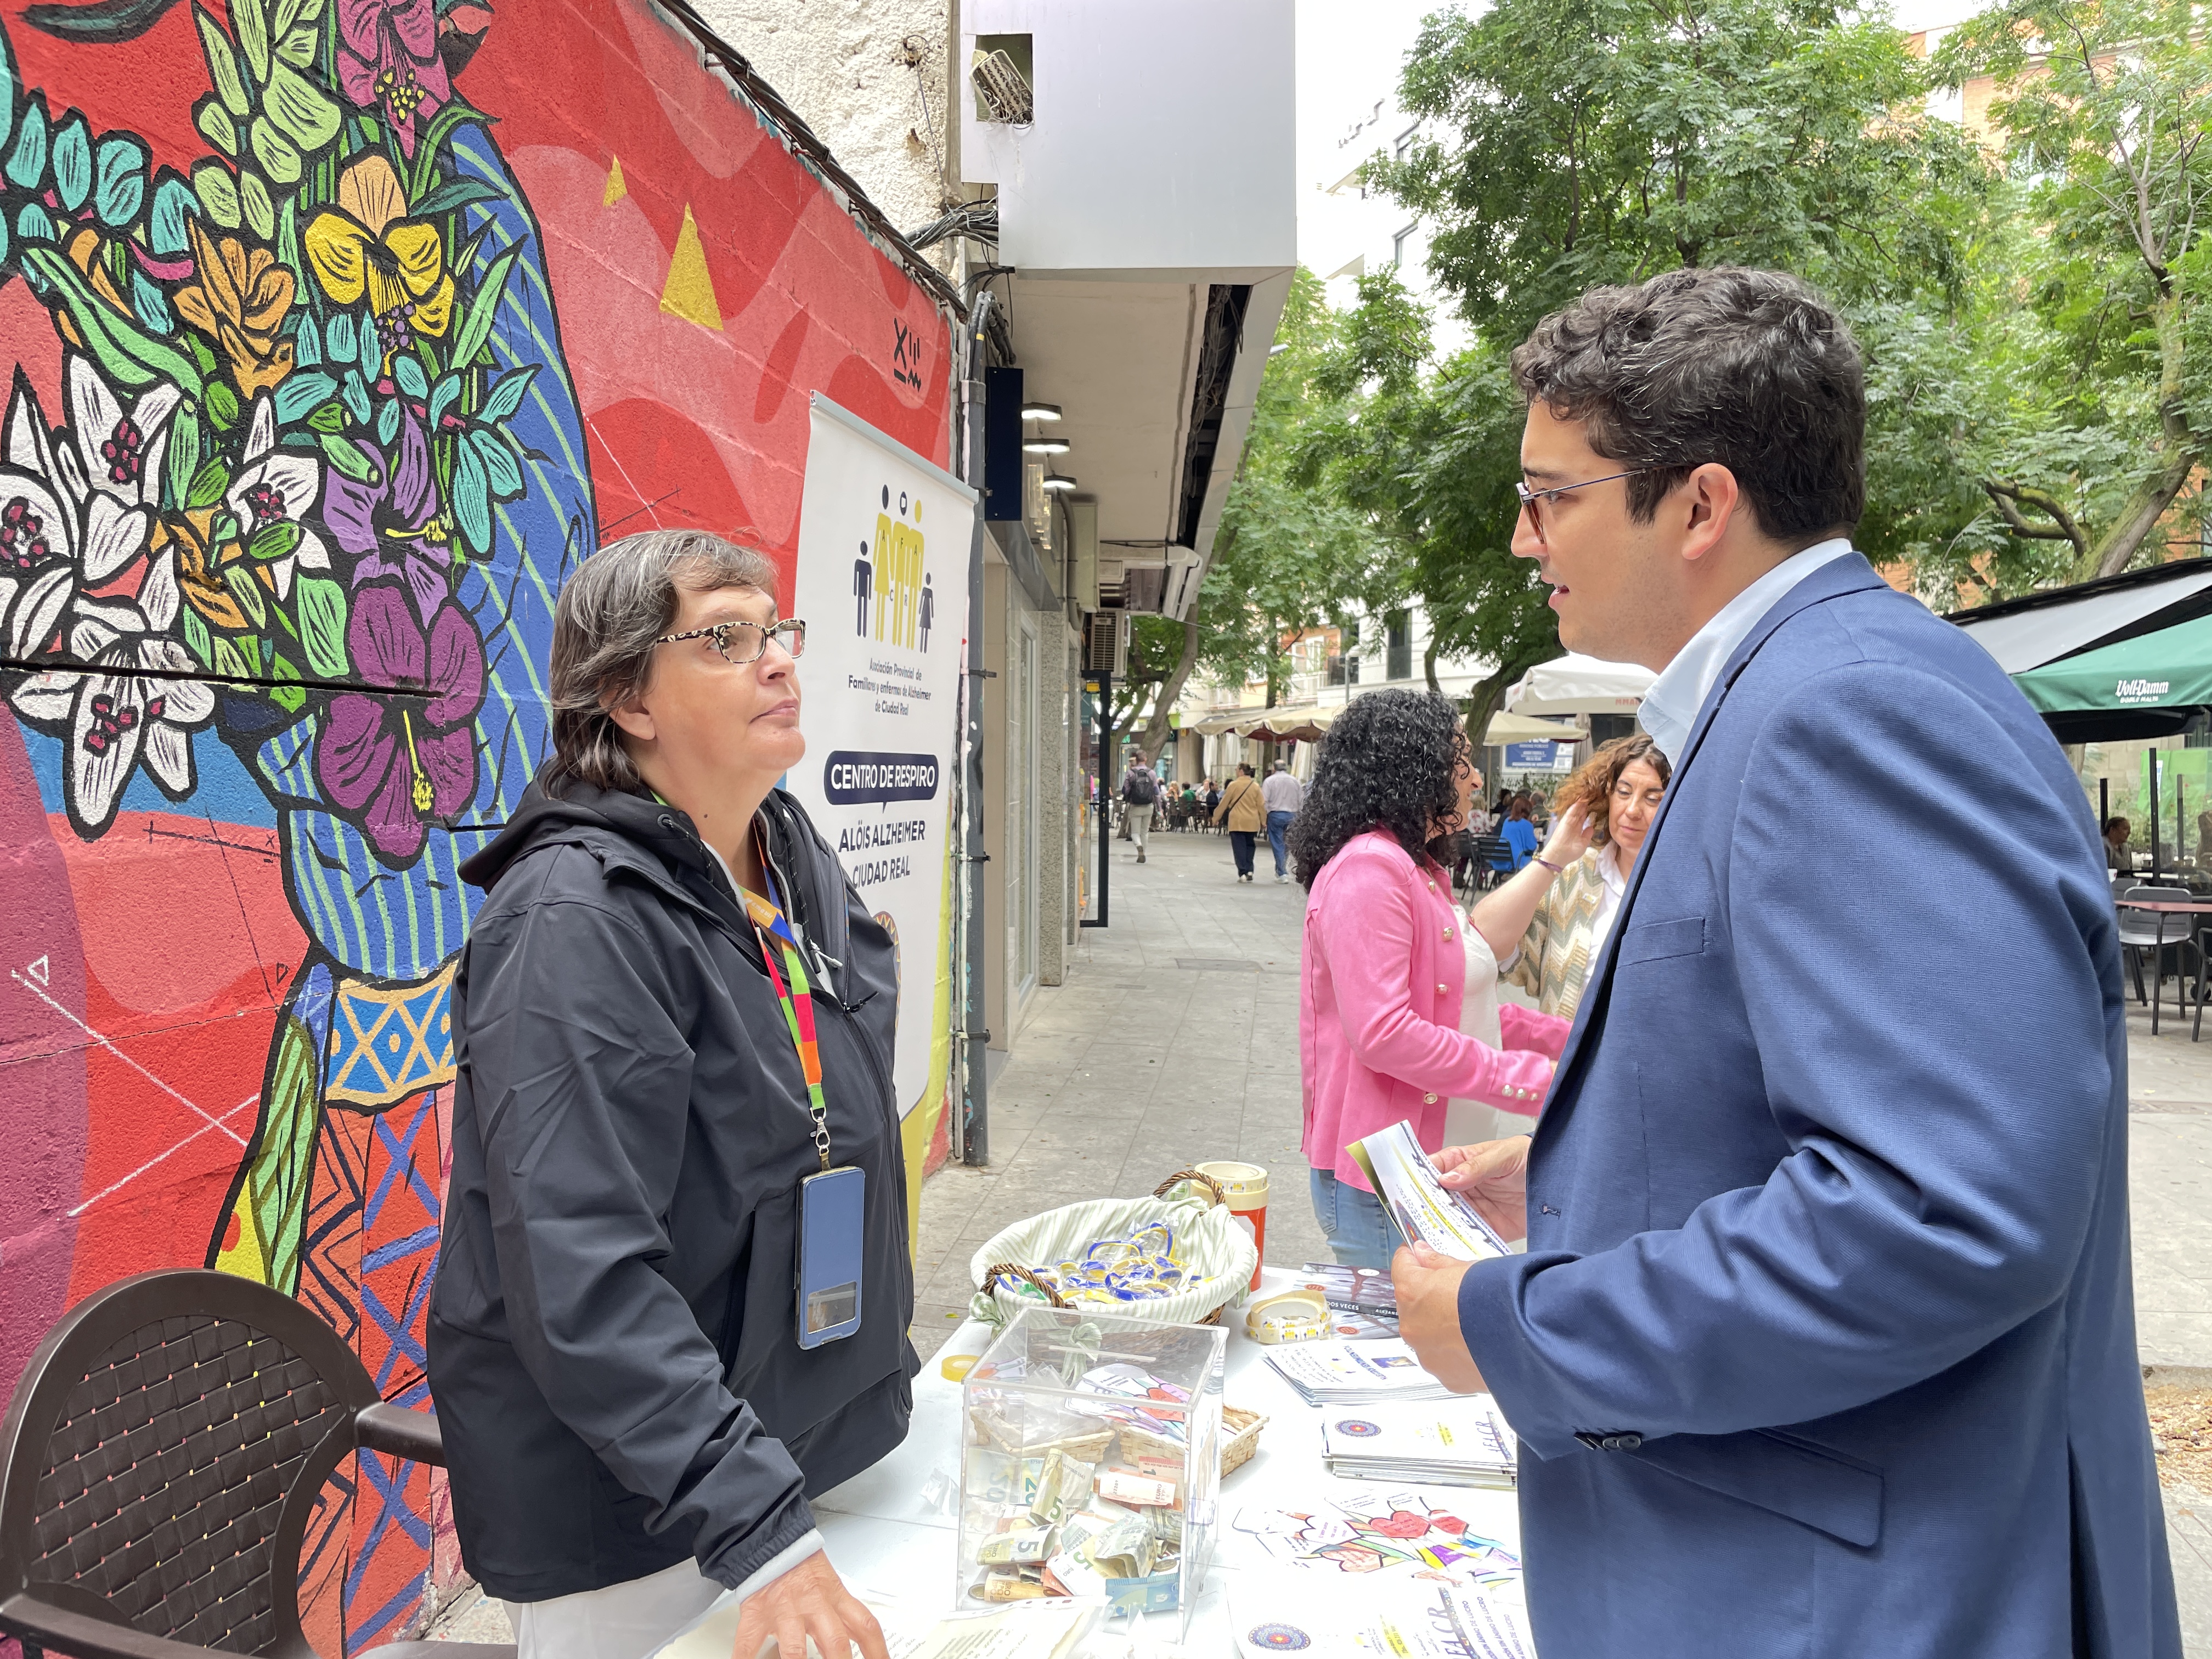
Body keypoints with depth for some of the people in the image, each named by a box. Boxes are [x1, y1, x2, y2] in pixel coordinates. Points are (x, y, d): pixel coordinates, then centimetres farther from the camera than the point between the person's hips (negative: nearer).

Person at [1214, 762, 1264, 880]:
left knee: (1239, 847, 0)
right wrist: (1263, 821, 16)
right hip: (1252, 822, 3)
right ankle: (1250, 871, 8)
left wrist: (1216, 818, 9)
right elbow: (1261, 805, 6)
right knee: (1249, 845, 15)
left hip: (1237, 822, -3)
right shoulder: (1255, 786, 3)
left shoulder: (1233, 785, -6)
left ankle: (1243, 873, -6)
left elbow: (1224, 803, -1)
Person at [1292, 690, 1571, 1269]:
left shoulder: (1420, 871, 17)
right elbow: (1383, 1033, -25)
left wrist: (1565, 1037, 14)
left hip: (1436, 1168, 10)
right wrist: (1531, 1080, -21)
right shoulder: (1368, 868, -17)